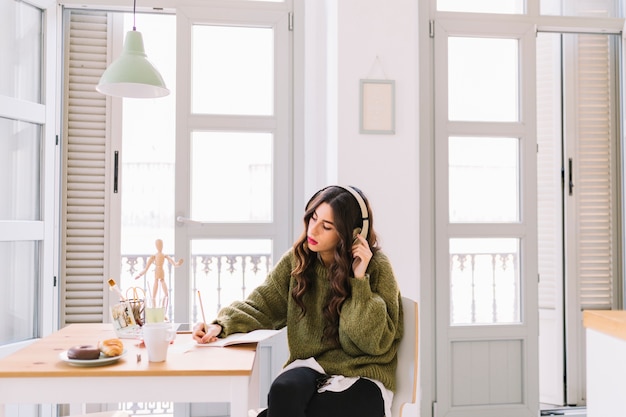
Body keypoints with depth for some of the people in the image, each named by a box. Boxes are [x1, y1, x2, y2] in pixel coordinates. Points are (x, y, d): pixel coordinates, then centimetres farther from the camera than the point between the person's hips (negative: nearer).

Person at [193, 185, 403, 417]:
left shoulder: (375, 267, -11)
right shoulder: (297, 259, 1)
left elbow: (374, 342, -14)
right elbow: (262, 305, 2)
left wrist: (360, 280, -22)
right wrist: (221, 326, -15)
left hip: (362, 377, -3)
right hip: (310, 366, 4)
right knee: (282, 391, -30)